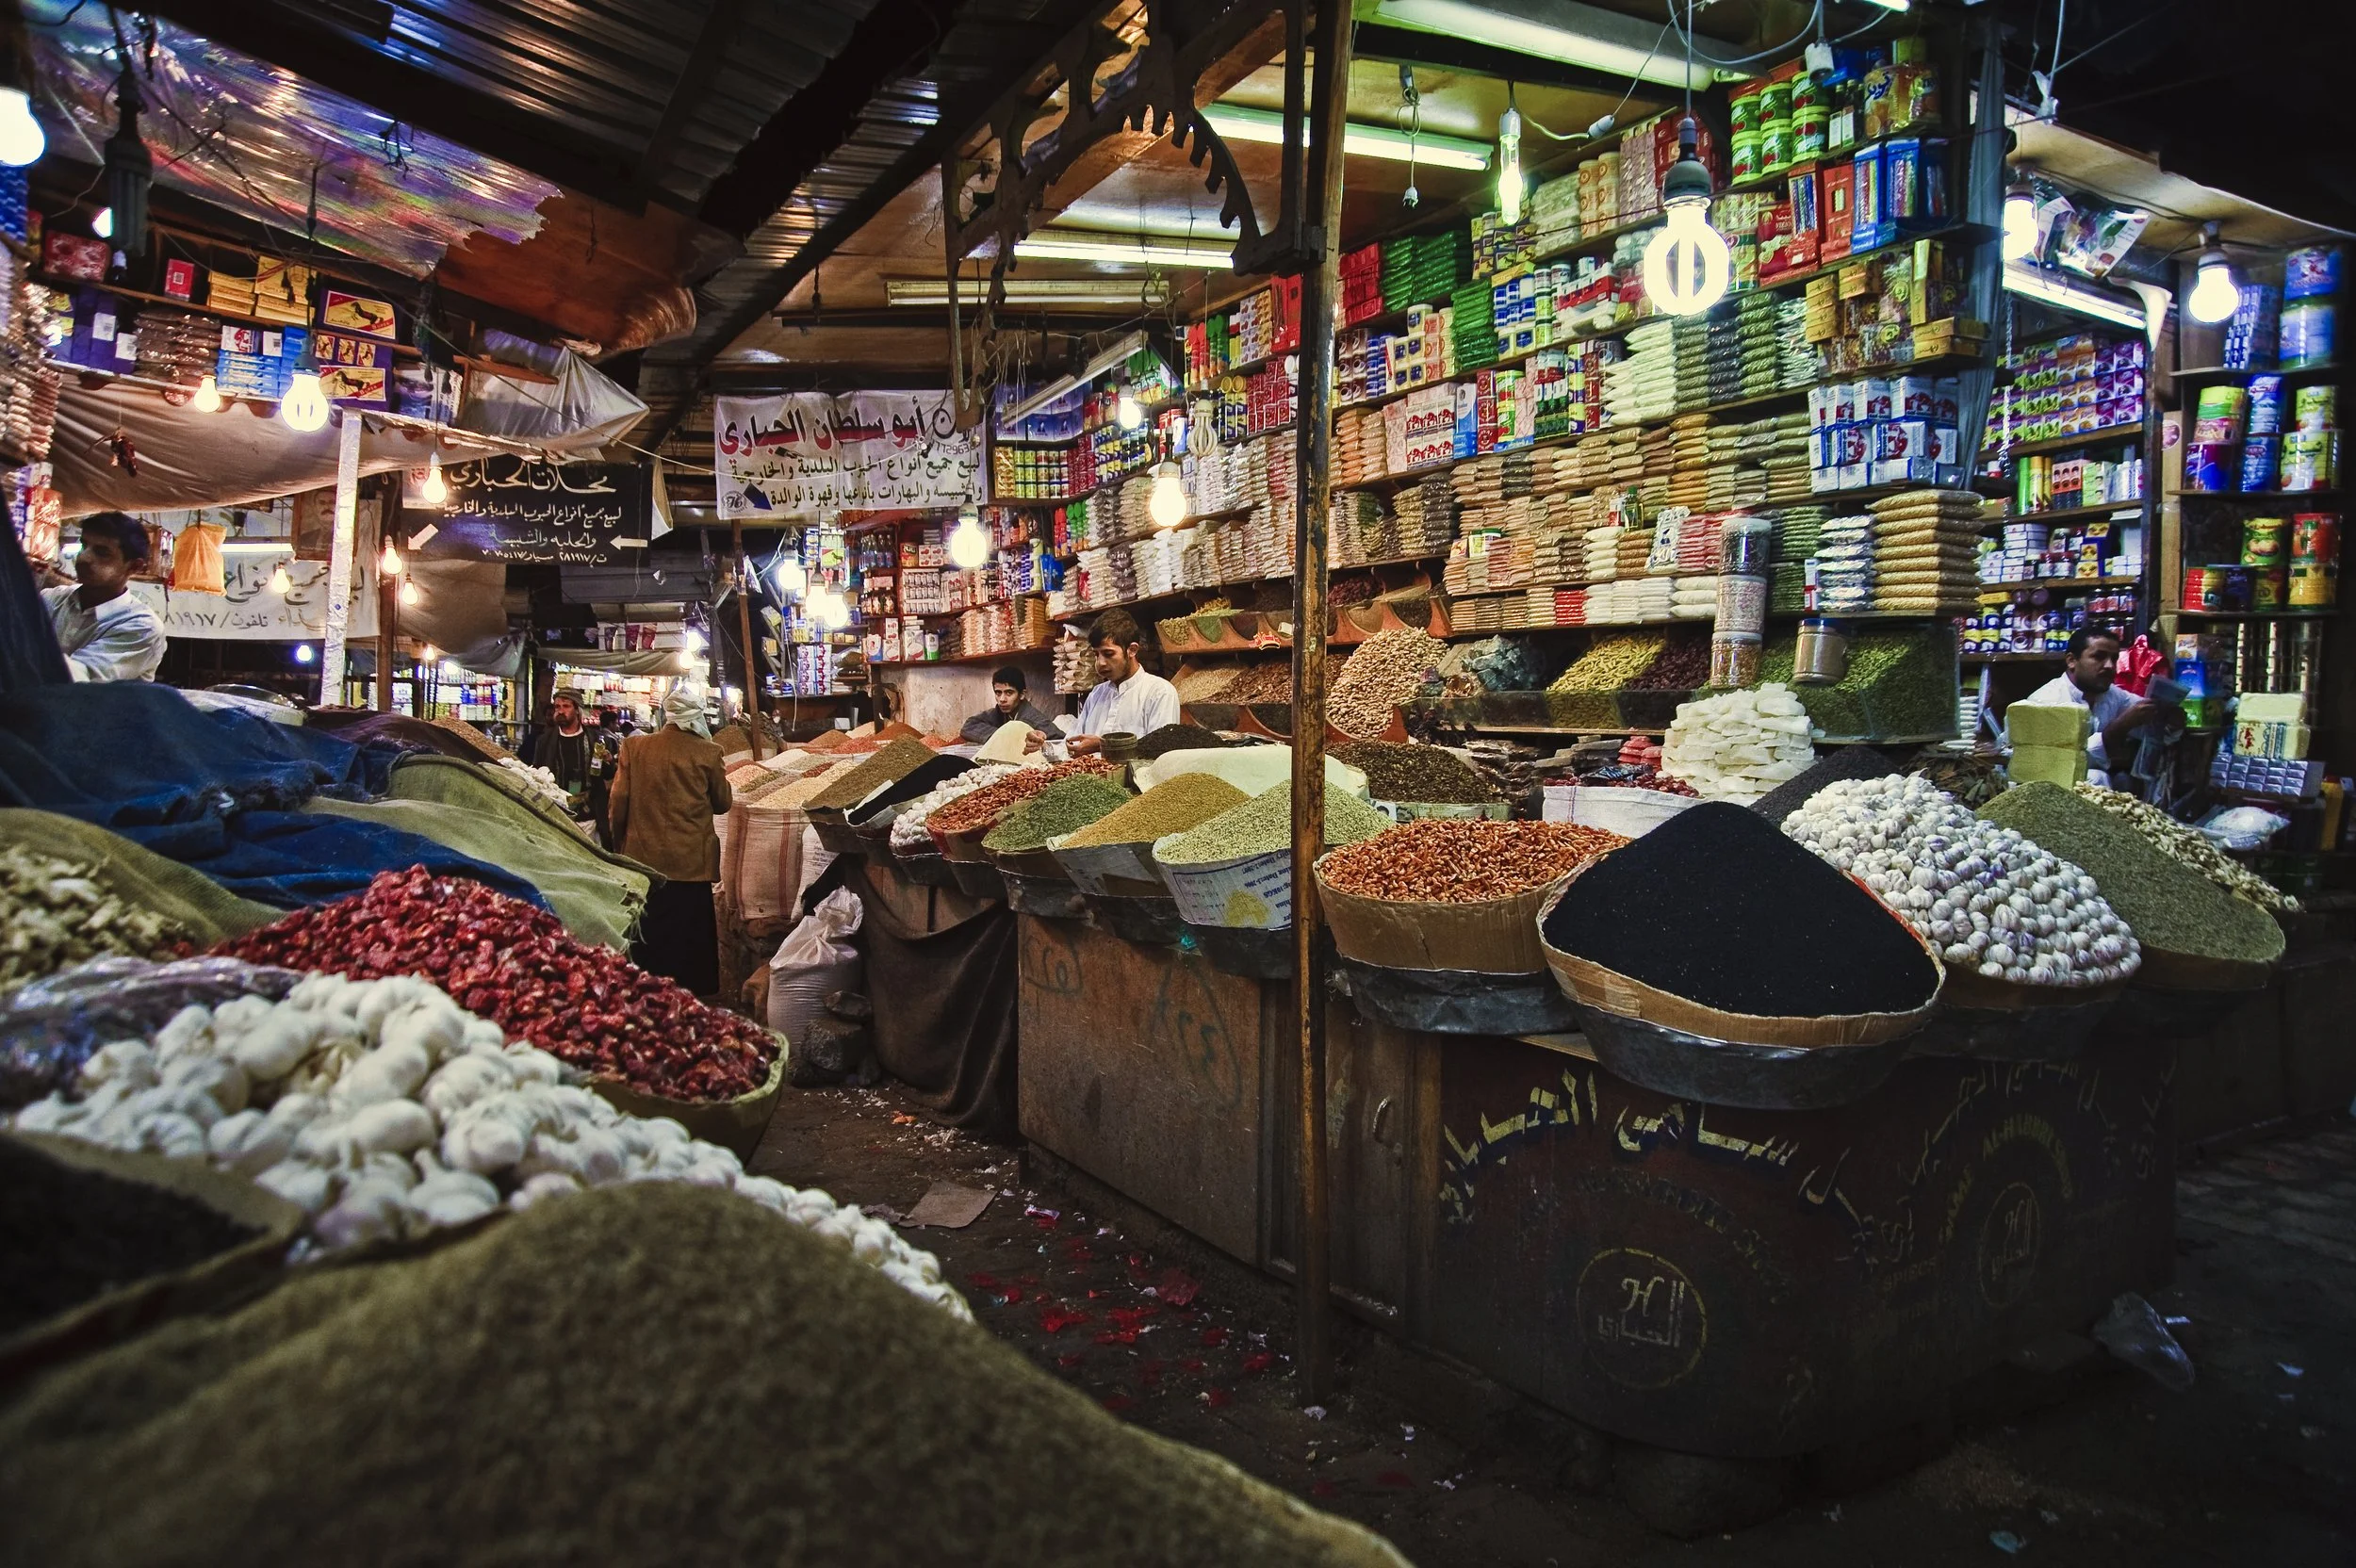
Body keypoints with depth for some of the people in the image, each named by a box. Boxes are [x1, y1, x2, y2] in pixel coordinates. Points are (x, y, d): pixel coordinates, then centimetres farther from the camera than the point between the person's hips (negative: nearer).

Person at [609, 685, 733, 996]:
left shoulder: (634, 747, -3)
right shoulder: (707, 753, -7)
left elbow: (618, 803, -1)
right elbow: (722, 803, 4)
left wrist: (620, 843, 12)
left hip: (643, 858, 2)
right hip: (691, 862, -1)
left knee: (646, 938, 11)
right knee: (690, 939, 8)